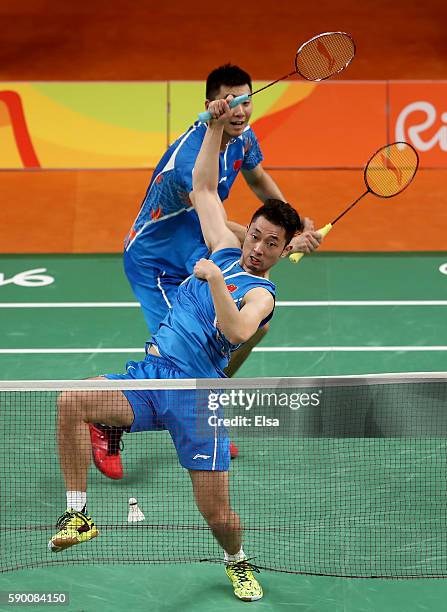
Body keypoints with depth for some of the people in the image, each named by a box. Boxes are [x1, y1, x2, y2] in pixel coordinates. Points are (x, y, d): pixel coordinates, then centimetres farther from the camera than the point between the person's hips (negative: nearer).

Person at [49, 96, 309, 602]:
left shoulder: (260, 293, -3)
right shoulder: (226, 252, 15)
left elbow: (238, 331, -26)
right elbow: (203, 187, 22)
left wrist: (214, 278, -28)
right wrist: (215, 125, 14)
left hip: (196, 394, -5)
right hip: (150, 375, 5)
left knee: (216, 512, -5)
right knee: (72, 402, -23)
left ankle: (238, 563, 33)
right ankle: (78, 515, -14)